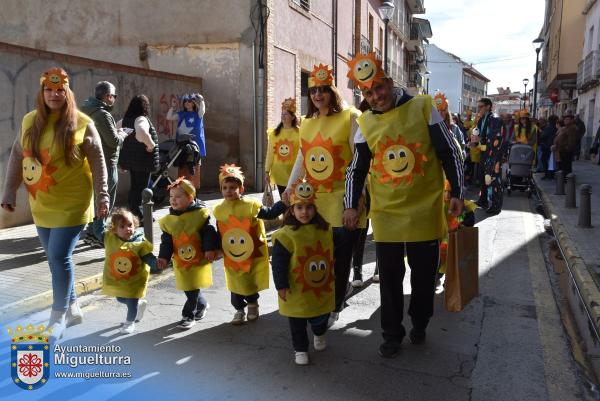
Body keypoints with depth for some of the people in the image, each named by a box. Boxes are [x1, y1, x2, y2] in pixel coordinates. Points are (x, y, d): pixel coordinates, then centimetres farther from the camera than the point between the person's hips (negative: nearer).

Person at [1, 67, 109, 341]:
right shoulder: (30, 121, 5)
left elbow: (97, 163, -6)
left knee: (59, 258, -8)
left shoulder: (82, 124, -8)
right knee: (57, 258, 13)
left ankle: (58, 318, 8)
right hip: (41, 206, 6)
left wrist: (102, 196, -10)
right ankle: (72, 309, 30)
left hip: (71, 205, -5)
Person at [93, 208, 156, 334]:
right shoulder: (109, 238, -8)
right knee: (120, 299, 21)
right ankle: (140, 303, 47)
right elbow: (97, 231, 3)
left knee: (132, 301, 4)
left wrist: (156, 262, -32)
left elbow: (148, 257, -15)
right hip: (116, 279, 5)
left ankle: (130, 322, 28)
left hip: (135, 279, -4)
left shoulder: (140, 242, -18)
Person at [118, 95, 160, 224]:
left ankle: (136, 213, 30)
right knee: (141, 188, 3)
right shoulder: (142, 119, -17)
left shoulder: (123, 121, 7)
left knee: (135, 187, 19)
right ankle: (139, 217, 10)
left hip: (129, 159, 7)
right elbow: (142, 133, -40)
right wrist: (151, 145, -23)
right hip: (143, 160, -7)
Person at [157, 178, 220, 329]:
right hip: (180, 261, 5)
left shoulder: (201, 213, -12)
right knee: (189, 289, 13)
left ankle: (188, 316, 13)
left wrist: (210, 249, -18)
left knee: (193, 288, -2)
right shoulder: (168, 220, 1)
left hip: (199, 259, -4)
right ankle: (201, 305, 39)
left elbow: (210, 233, -12)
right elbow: (166, 240, 1)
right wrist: (163, 257, -8)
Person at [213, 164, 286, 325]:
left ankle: (252, 304, 42)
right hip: (231, 257, 3)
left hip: (253, 254, -2)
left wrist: (283, 202, -24)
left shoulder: (251, 205, -16)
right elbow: (219, 232, 8)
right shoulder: (219, 210, -3)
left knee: (251, 283, 14)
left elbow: (270, 213, -13)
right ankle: (239, 310, 34)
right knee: (236, 285, 13)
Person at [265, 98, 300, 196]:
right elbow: (270, 153, 7)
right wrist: (267, 171, 4)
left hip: (293, 173, -3)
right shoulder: (274, 133, 6)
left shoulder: (298, 133, -4)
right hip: (278, 173, 3)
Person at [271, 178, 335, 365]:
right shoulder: (286, 235, -18)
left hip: (322, 289, 5)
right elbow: (278, 263, -15)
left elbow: (331, 256, 12)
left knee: (321, 318, 23)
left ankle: (319, 335, 53)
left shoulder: (325, 230, -2)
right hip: (296, 291, -4)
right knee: (297, 323, 10)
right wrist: (281, 286, -16)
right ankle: (300, 349, 30)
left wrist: (331, 278, 17)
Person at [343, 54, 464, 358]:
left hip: (425, 209, -1)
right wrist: (351, 205, 0)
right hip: (385, 213, 1)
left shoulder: (423, 108, -4)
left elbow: (449, 152, 0)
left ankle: (419, 323, 36)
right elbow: (356, 169, 9)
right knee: (390, 276, 7)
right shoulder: (365, 124, 2)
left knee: (424, 273, 12)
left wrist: (456, 192, -3)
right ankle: (392, 334, 23)